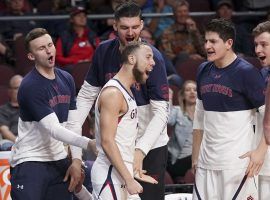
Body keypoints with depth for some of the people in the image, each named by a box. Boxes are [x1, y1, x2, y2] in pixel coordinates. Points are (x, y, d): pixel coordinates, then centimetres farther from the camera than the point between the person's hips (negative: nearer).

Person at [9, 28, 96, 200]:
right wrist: (89, 144, -32)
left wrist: (77, 159, 2)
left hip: (59, 161, 7)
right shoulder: (30, 87, -17)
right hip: (30, 162, -7)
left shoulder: (66, 79, 8)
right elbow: (54, 129, -24)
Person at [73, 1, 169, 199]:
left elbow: (161, 112, -21)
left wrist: (141, 150, -32)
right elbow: (86, 95, 6)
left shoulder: (153, 58, -16)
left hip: (150, 146, -4)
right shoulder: (104, 52, -3)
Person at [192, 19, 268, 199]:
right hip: (206, 162, 6)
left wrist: (261, 150, -15)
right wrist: (195, 156, 17)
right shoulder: (204, 71, 12)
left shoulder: (246, 72, -8)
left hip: (237, 162, -6)